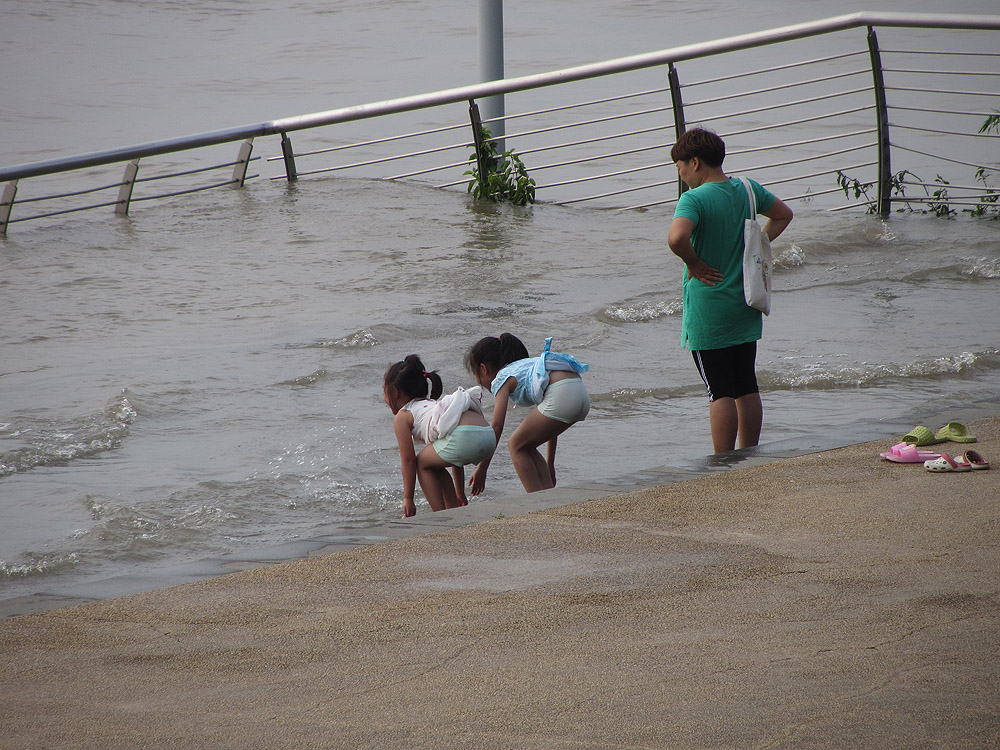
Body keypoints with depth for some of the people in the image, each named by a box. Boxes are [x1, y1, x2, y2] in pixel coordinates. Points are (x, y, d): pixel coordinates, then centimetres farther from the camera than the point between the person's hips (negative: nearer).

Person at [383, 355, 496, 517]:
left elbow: (408, 460, 10)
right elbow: (454, 458, 40)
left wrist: (408, 498, 17)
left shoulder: (402, 417, 14)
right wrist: (460, 493, 45)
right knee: (434, 464, 28)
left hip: (465, 436, -8)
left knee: (422, 462, 17)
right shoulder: (431, 405, 38)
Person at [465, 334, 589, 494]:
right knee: (526, 447, 21)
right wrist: (550, 464, 40)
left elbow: (497, 427, 0)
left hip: (561, 397, -8)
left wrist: (482, 468, 4)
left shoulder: (503, 378, 8)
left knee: (517, 446, 9)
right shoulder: (523, 368, 33)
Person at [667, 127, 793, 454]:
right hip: (745, 305, 7)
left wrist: (695, 263, -17)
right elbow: (783, 214, 20)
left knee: (720, 392, -3)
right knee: (747, 387, 13)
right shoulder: (747, 190, 4)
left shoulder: (694, 199, -17)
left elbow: (677, 237, -35)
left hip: (708, 311, -6)